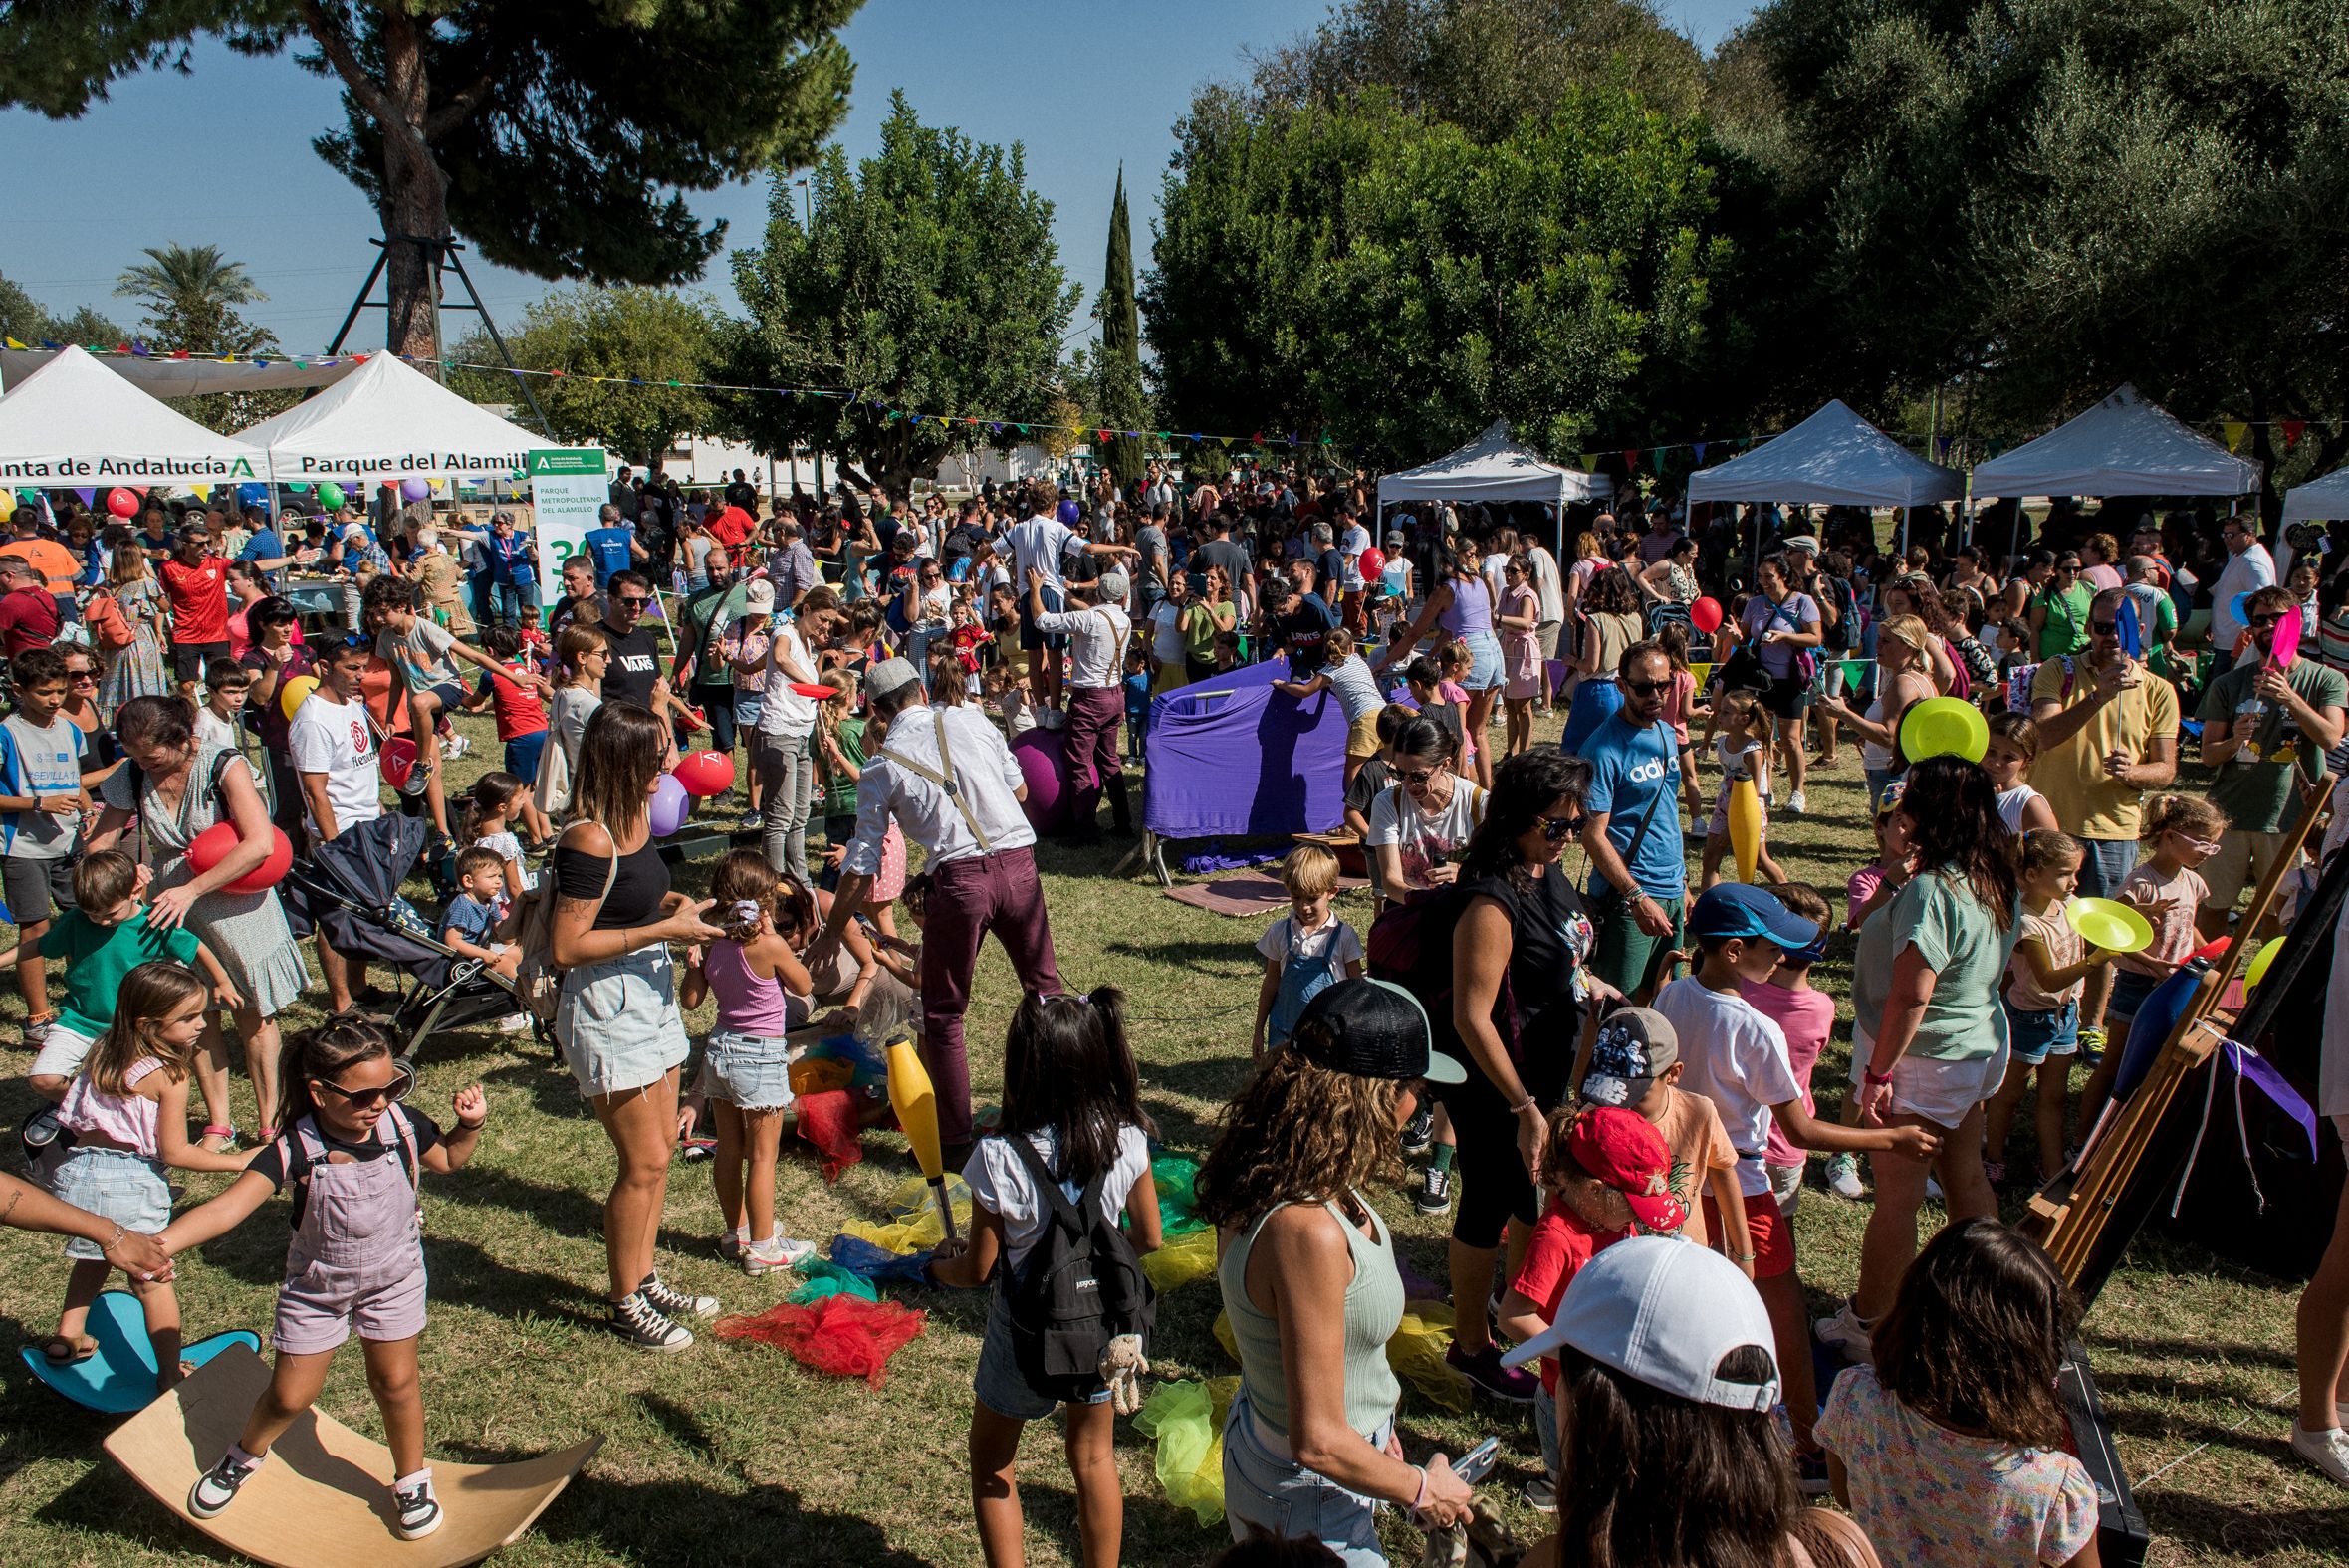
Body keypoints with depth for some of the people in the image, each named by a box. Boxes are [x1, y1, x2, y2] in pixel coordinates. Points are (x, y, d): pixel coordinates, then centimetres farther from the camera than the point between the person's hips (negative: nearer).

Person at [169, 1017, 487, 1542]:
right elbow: (227, 1207, -39)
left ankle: (412, 1481, 31)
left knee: (395, 1380, 8)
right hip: (316, 1284, -1)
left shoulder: (404, 1126, -19)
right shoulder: (295, 1151, -28)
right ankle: (244, 1455, 43)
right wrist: (157, 1245, -53)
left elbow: (446, 1159, 4)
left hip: (393, 1276, 1)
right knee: (290, 1394, 8)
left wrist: (470, 1125, -15)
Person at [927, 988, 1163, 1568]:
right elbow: (1149, 1238, -1)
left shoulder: (1001, 1156, -26)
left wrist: (939, 1265, 7)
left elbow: (979, 1270, -14)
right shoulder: (1127, 1139, -14)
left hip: (1026, 1334, -3)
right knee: (1094, 1457, 25)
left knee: (993, 1463, 21)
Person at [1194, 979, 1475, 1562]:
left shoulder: (1272, 1181, -10)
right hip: (1310, 1497, -8)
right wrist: (1421, 1490, -14)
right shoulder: (1305, 1231, -36)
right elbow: (1318, 1442, -30)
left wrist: (1373, 1423, 17)